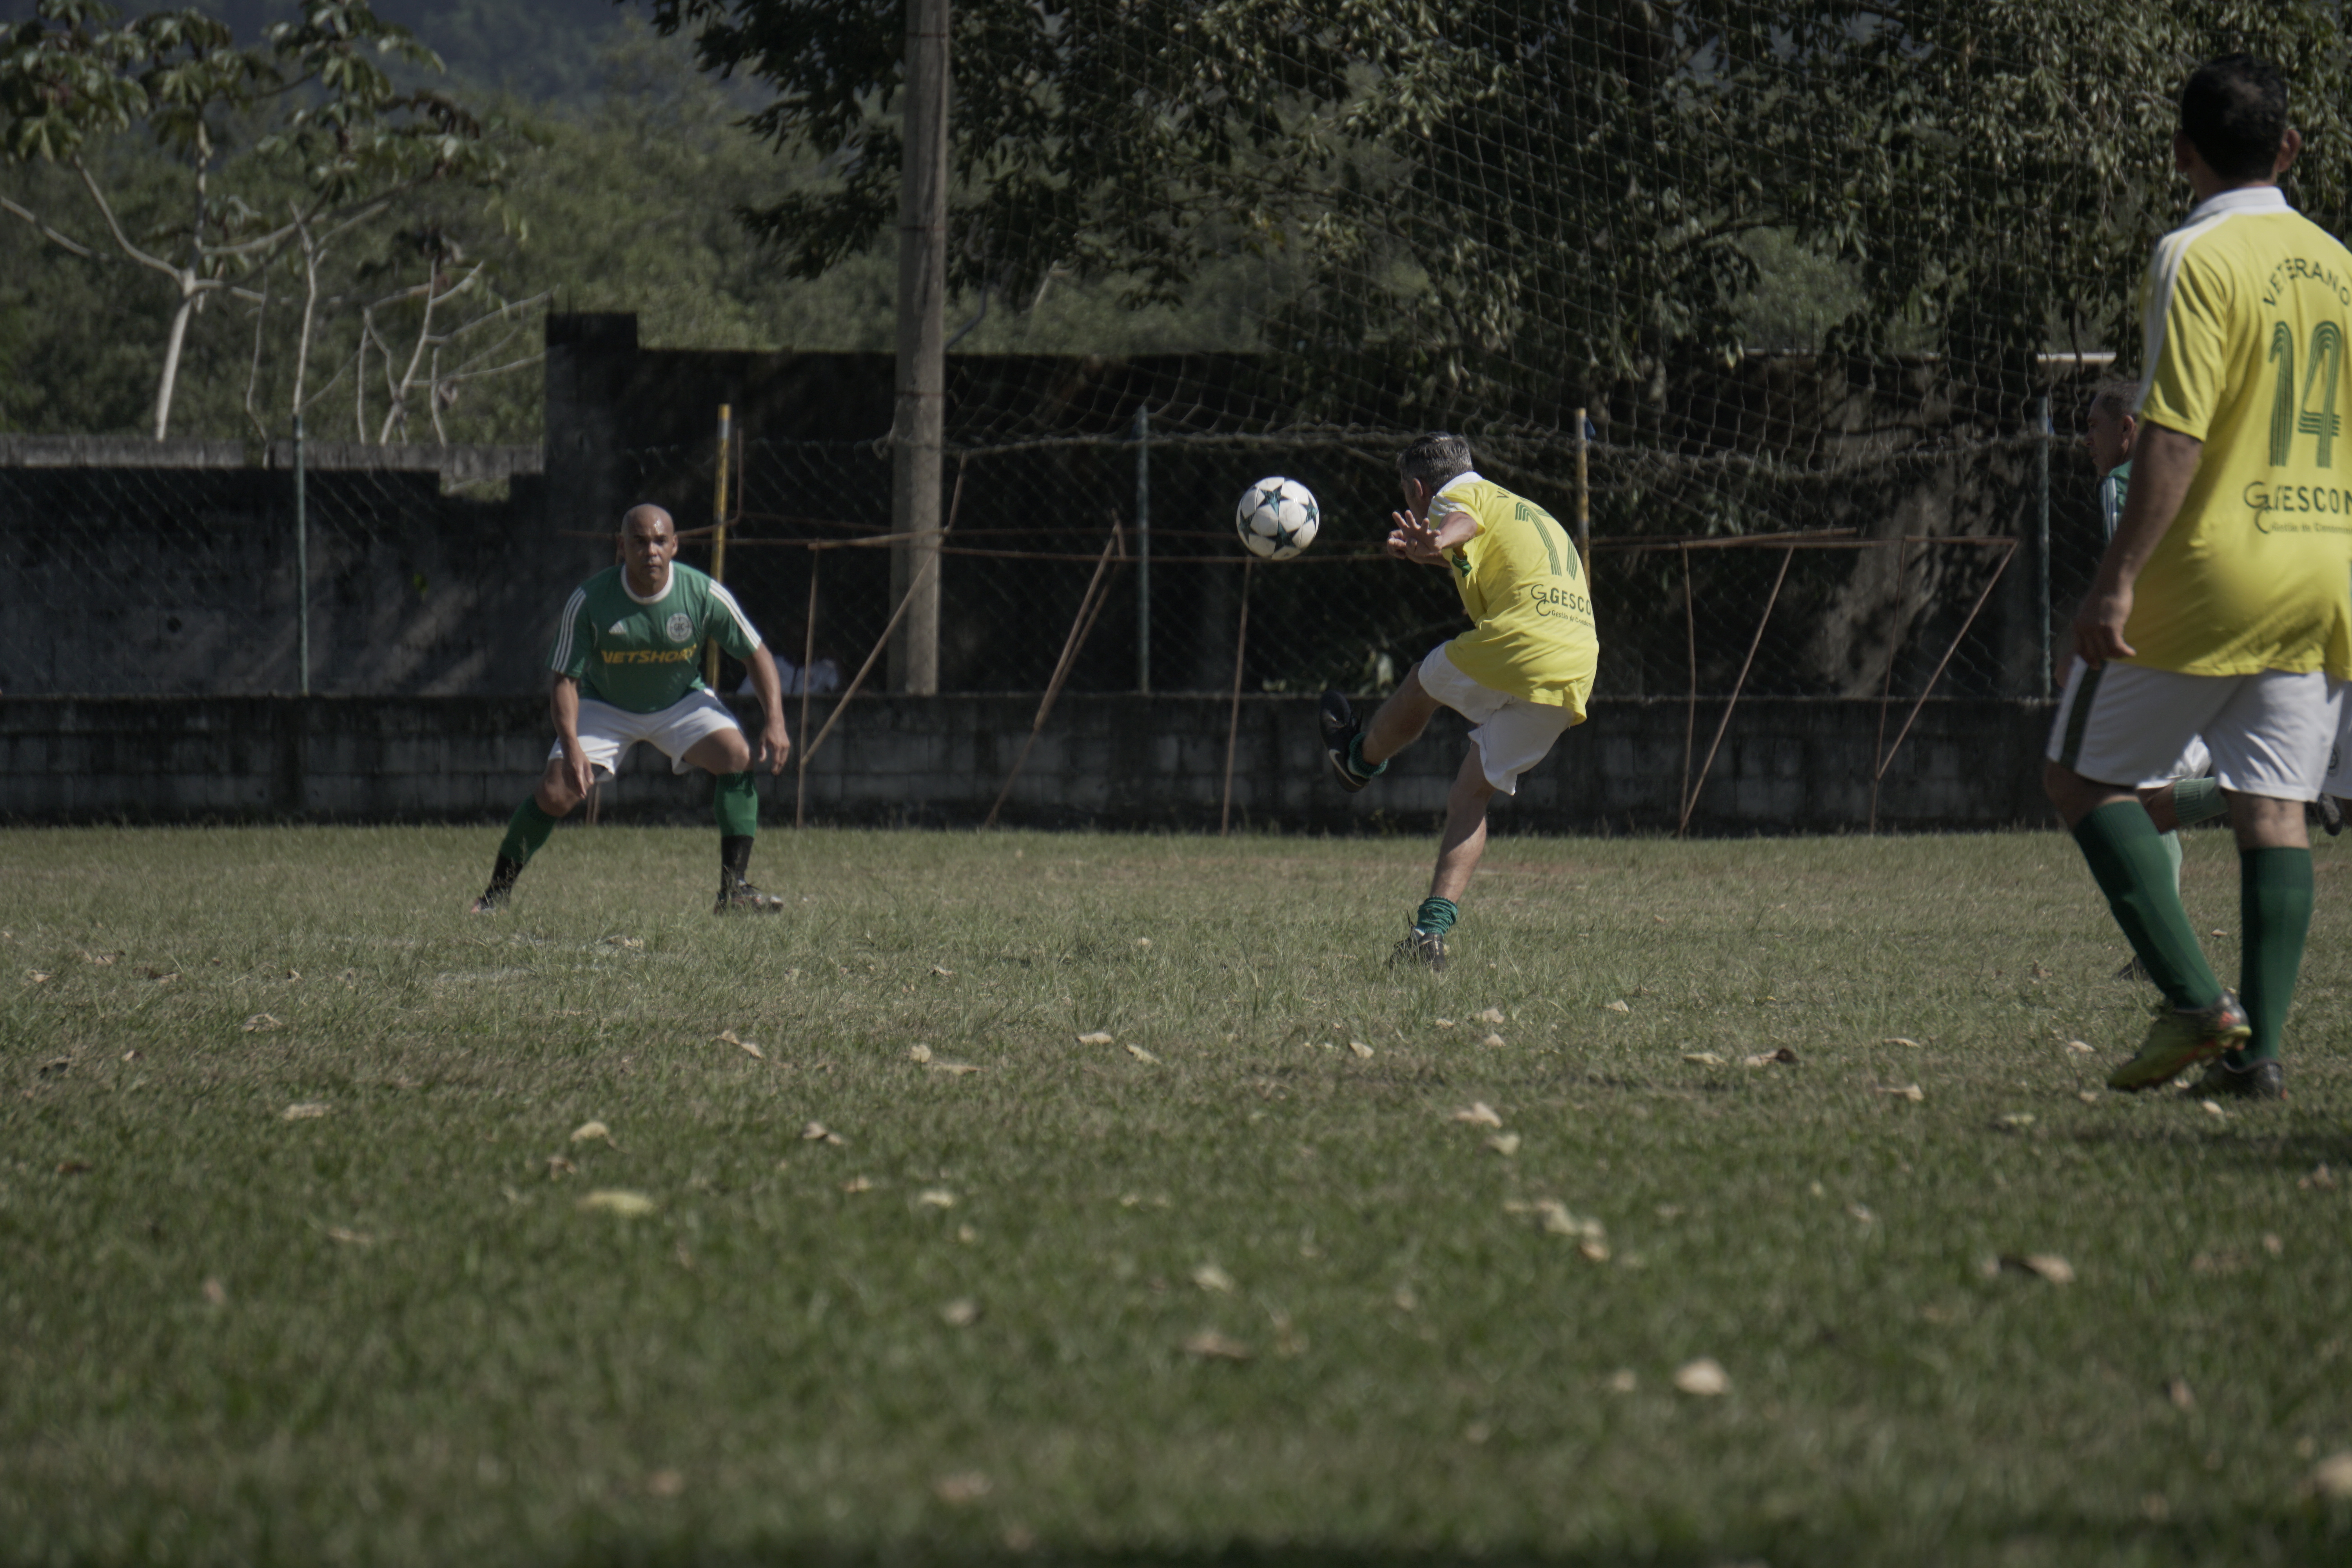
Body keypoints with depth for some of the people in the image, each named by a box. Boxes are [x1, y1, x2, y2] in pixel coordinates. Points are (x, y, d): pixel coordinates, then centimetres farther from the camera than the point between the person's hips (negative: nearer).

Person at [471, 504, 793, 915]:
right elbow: (566, 680, -19)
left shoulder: (704, 594, -23)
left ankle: (734, 889, -19)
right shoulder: (589, 600, -26)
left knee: (737, 755, -24)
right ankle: (498, 891, 4)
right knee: (555, 793, -17)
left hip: (681, 702, 1)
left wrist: (775, 720, -22)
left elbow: (756, 654, -11)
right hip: (605, 706, -1)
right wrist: (572, 747, -33)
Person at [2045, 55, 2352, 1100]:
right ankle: (2258, 1048, -2)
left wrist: (2118, 579, -18)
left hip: (2210, 574, -6)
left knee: (2084, 776, 5)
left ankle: (2196, 1002, -7)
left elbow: (2175, 435, -18)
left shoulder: (2198, 258, -10)